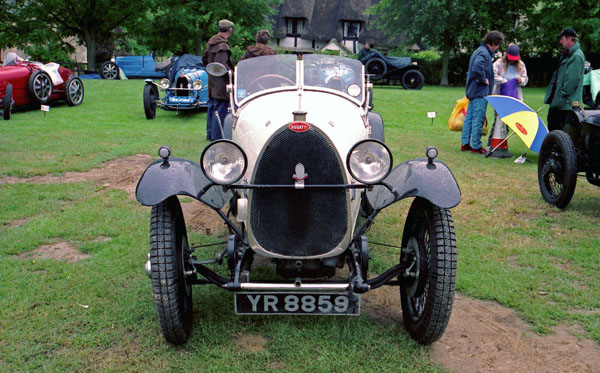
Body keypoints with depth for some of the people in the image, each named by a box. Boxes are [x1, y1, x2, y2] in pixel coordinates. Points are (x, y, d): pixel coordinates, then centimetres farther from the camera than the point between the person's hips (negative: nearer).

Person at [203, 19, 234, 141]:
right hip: (221, 83, -10)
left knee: (212, 107, 16)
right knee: (220, 109, -4)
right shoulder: (222, 45, -19)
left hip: (212, 81, 10)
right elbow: (222, 65, -25)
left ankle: (210, 133, 25)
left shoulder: (210, 42, 11)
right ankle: (217, 136, -1)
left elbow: (204, 59, 21)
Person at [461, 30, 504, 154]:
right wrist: (483, 80, -19)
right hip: (480, 91, -10)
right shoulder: (484, 53, -14)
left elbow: (472, 69, 23)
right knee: (478, 119, -4)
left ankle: (465, 144, 16)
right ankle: (476, 146, 1)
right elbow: (477, 67, -32)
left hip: (472, 90, 10)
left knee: (469, 117, 11)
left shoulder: (480, 51, 17)